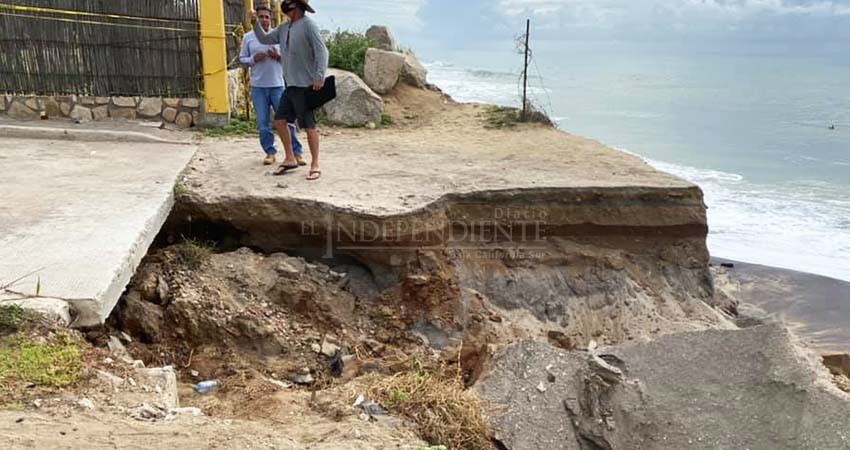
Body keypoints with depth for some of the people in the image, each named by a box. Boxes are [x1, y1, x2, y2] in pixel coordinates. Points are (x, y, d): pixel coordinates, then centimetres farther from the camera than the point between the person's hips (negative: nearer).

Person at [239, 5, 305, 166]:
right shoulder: (248, 37, 8)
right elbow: (242, 59, 10)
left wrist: (278, 57, -12)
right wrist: (253, 59, -11)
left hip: (278, 85, -1)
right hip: (258, 87, 1)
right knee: (263, 123, 4)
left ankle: (296, 152, 6)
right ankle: (270, 152, 16)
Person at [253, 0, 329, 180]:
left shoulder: (308, 25, -10)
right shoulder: (284, 28, 14)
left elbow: (322, 51, -16)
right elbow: (265, 39, 24)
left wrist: (319, 76, -26)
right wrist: (255, 22, 10)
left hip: (305, 86, -8)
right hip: (291, 85, 8)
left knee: (309, 125, -4)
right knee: (280, 120, 8)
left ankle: (315, 165, 5)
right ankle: (290, 159, 20)